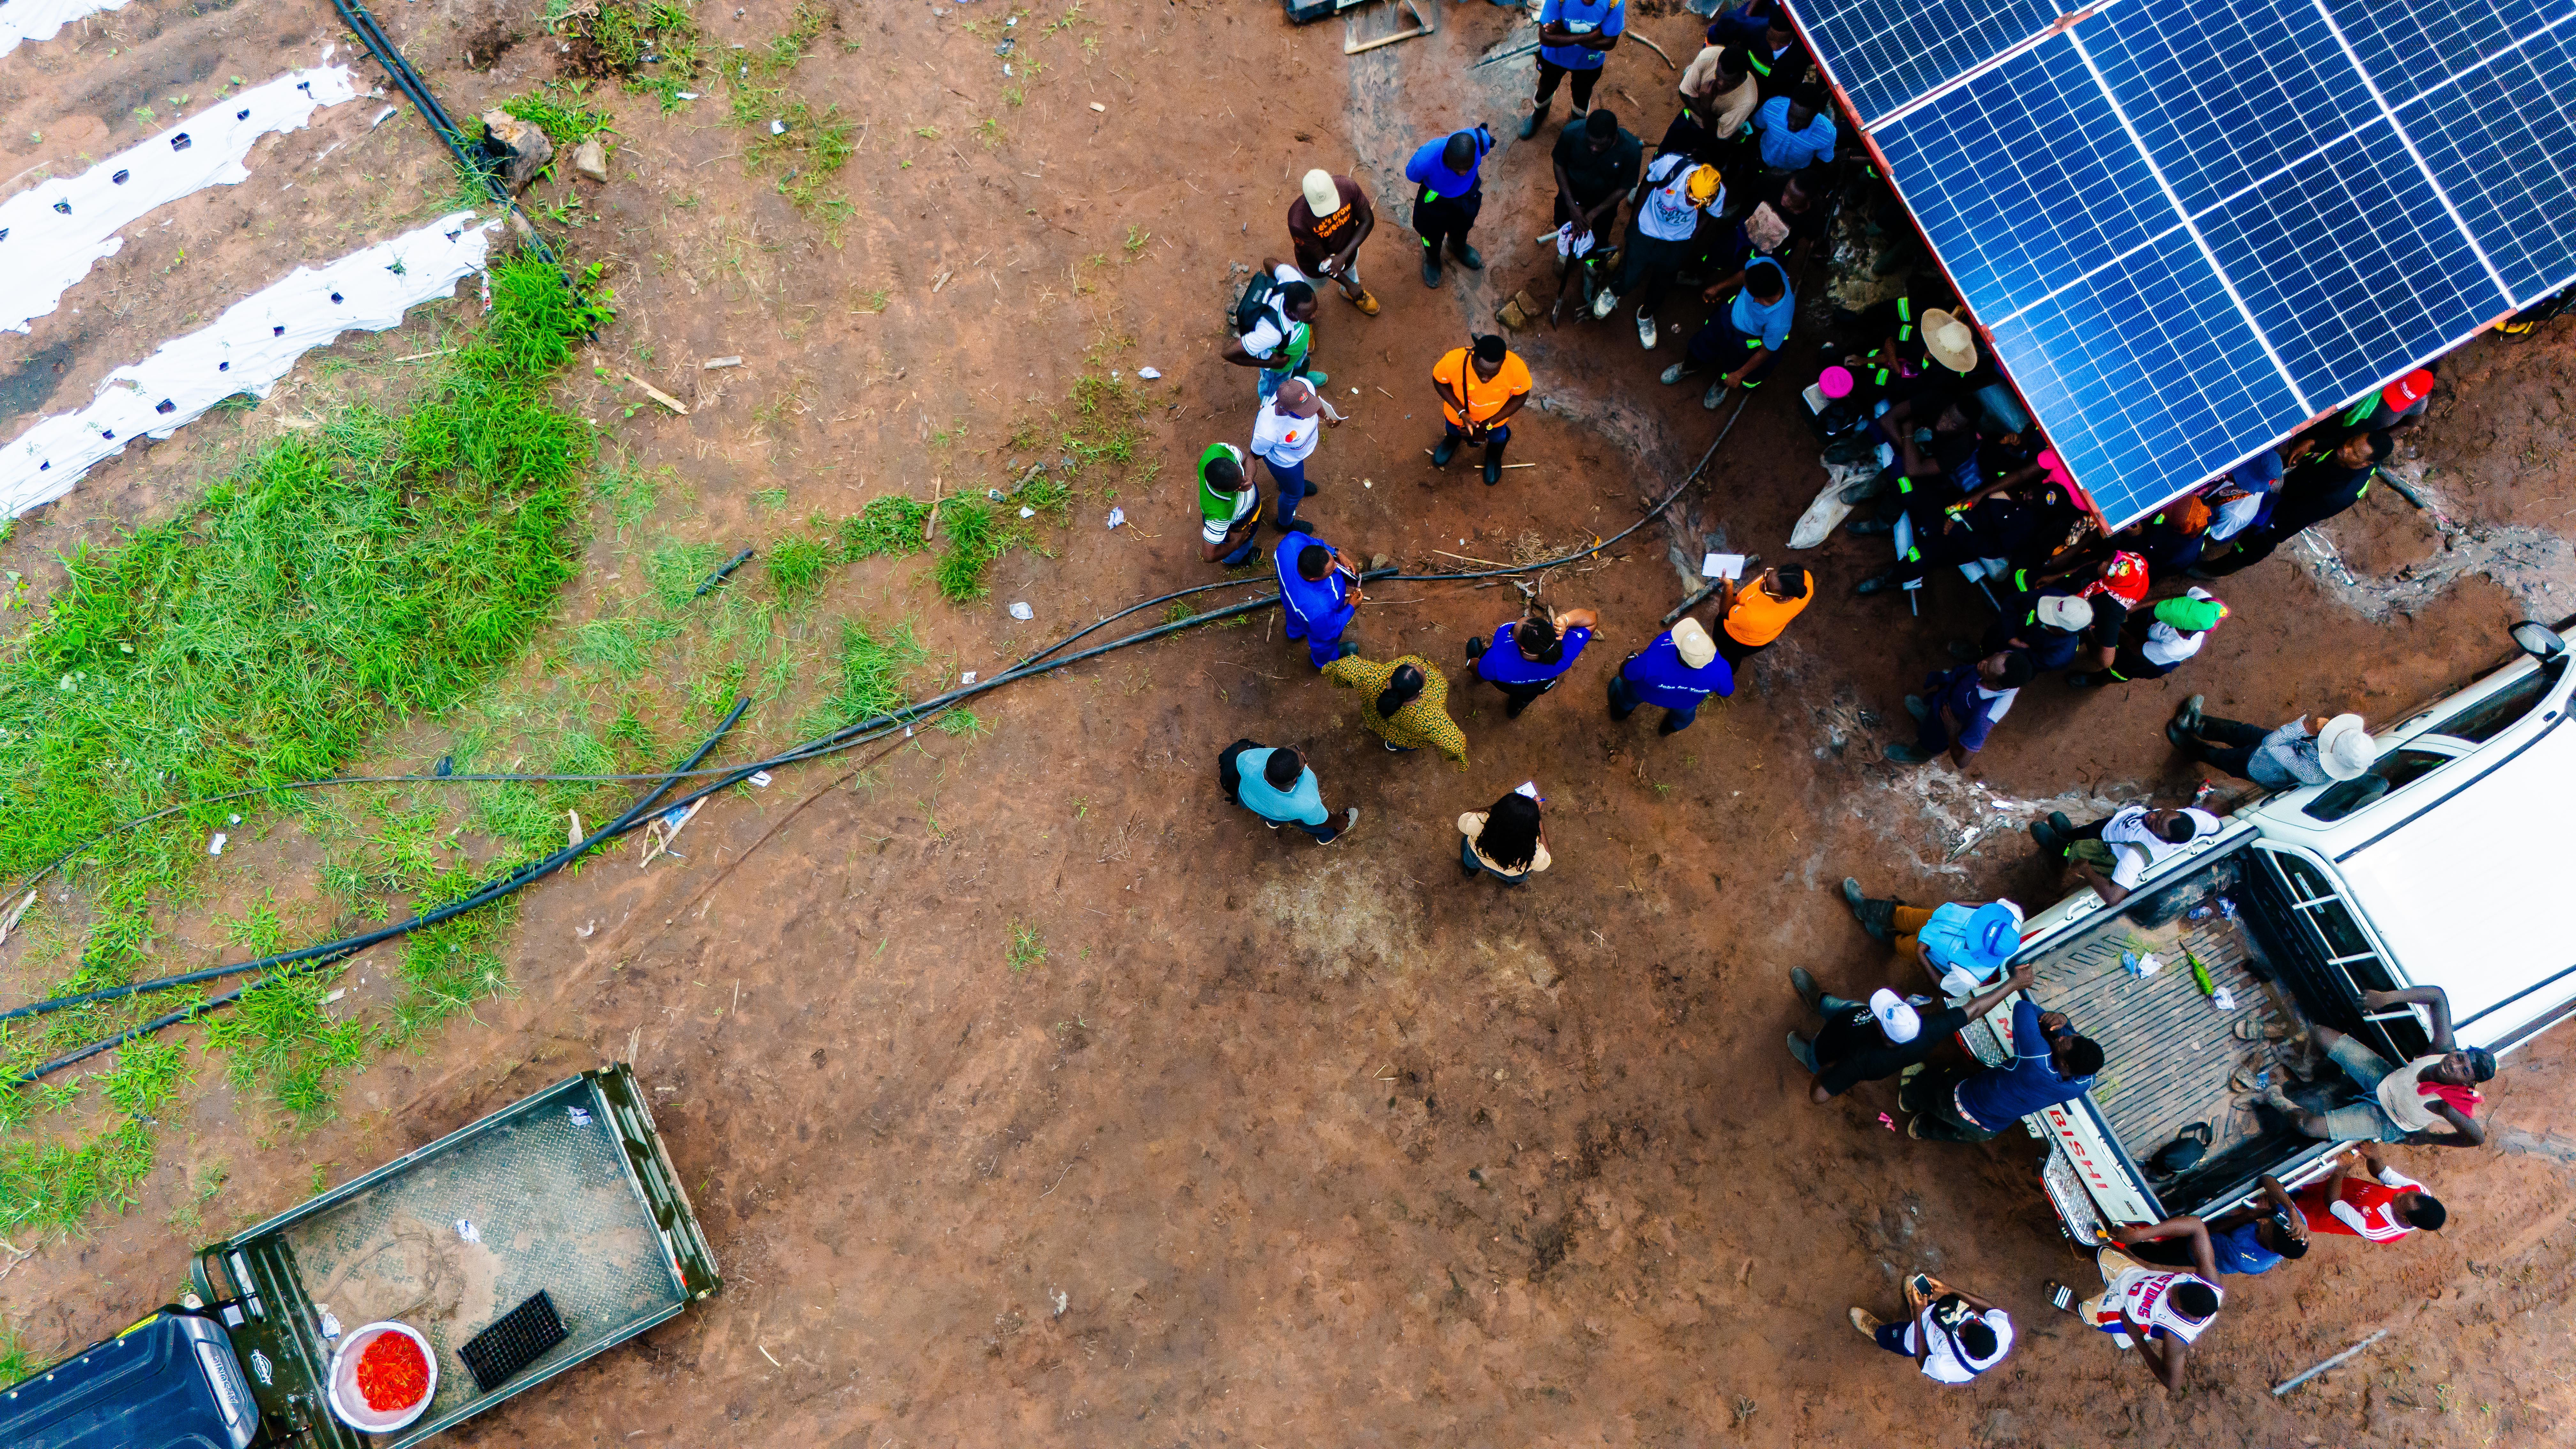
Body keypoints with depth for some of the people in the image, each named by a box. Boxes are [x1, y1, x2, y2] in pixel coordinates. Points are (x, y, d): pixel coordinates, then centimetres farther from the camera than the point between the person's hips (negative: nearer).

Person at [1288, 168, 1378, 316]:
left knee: (1350, 271, 37)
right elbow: (1319, 259, -30)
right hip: (1316, 266, -3)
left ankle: (1353, 295, 72)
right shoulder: (1298, 222, -44)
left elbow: (1368, 221, -22)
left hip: (1348, 251, 4)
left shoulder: (1348, 187, -36)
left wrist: (1344, 256, -32)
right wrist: (1349, 284, -21)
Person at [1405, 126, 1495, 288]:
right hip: (1435, 200, -2)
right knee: (1432, 233, 28)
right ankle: (1432, 259, 64)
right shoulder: (1425, 160, -45)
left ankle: (1458, 248, 70)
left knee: (1462, 226, 34)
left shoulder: (1480, 140, -39)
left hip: (1466, 195, 3)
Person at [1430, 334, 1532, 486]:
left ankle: (1494, 453, 66)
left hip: (1495, 415, 0)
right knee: (1453, 431, 33)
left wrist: (1488, 424, -25)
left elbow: (1520, 397, -19)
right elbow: (1439, 382, -19)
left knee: (1497, 440, 30)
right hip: (1459, 411, 0)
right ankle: (1453, 438, 69)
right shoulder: (1453, 360, -43)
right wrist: (1461, 413, -29)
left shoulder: (1517, 367, -41)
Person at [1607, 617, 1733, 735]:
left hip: (1647, 691, -1)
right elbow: (1726, 691, -16)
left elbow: (1626, 673, -25)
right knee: (1684, 711, 38)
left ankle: (1620, 711, 67)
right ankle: (1671, 727, 69)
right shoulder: (1719, 670, -40)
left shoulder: (1653, 662, -47)